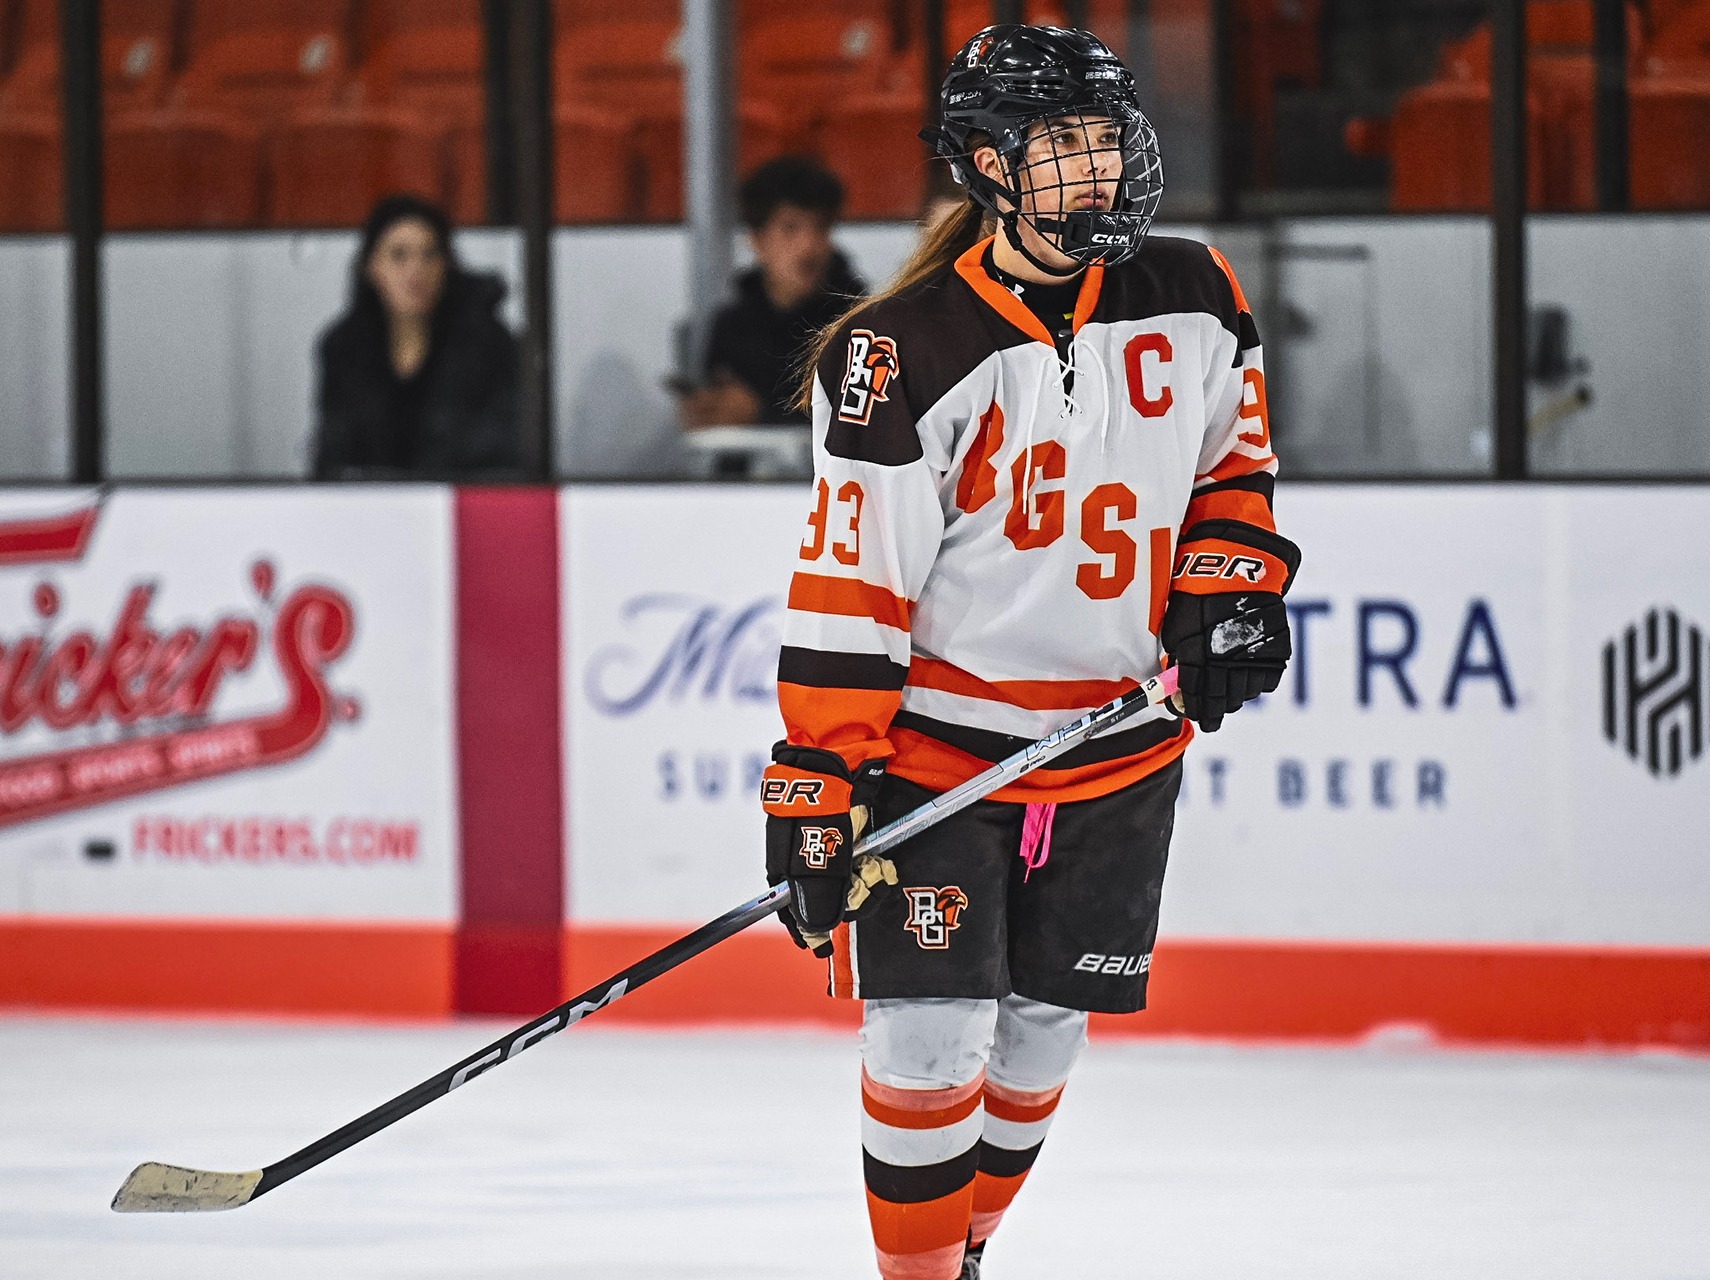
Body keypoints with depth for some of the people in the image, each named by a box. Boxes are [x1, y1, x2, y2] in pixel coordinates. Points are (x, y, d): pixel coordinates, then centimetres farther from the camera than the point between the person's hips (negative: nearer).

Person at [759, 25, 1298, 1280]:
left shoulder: (1194, 300, -2)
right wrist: (817, 793, -18)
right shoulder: (903, 353, -17)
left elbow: (1232, 461, 16)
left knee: (1041, 1035, 11)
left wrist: (1231, 586, -2)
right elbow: (847, 592, -16)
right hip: (931, 742, -4)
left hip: (1116, 742, 4)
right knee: (929, 1039, -10)